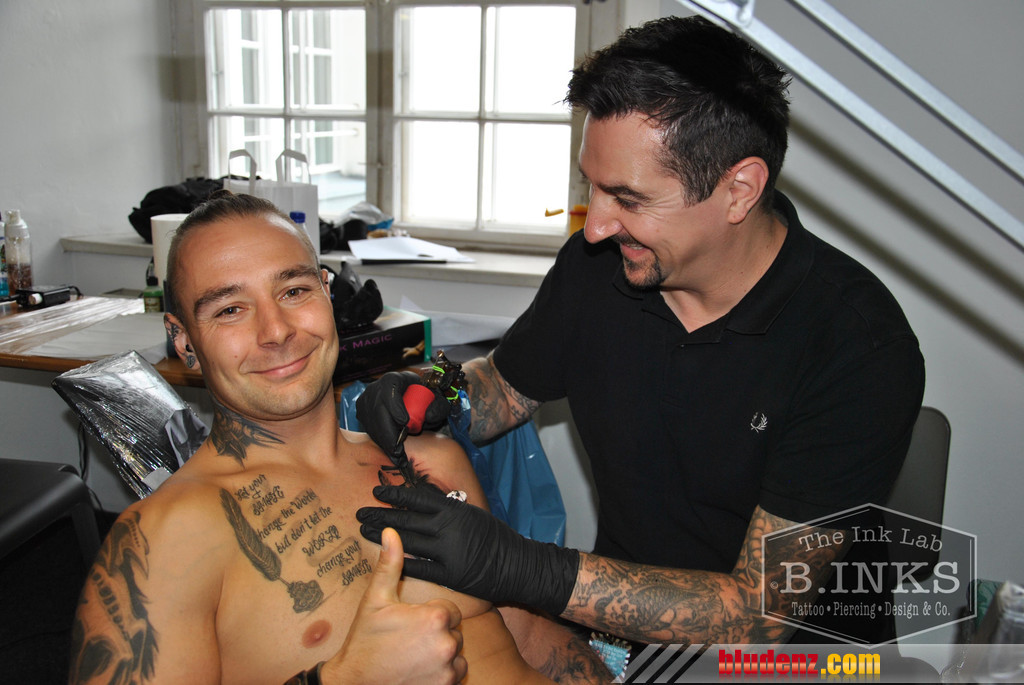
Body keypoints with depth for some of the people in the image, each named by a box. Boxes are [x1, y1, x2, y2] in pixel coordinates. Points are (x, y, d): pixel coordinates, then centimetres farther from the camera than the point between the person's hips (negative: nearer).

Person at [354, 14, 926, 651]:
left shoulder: (863, 351, -23)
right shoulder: (596, 263, -8)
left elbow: (763, 612, -25)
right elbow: (504, 386, 10)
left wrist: (524, 568, -33)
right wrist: (432, 393, -13)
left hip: (791, 652, -3)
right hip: (622, 615, 4)